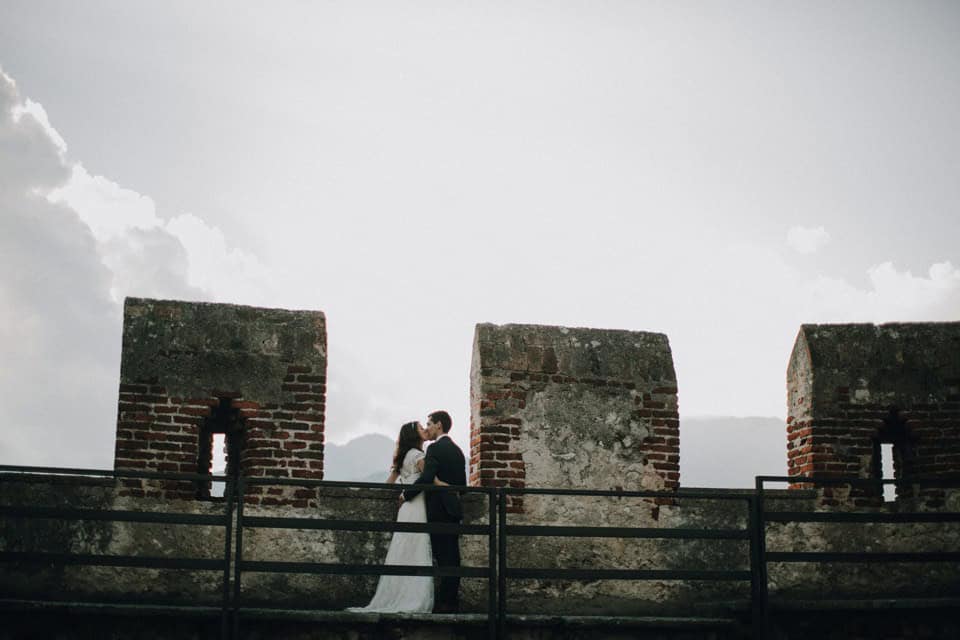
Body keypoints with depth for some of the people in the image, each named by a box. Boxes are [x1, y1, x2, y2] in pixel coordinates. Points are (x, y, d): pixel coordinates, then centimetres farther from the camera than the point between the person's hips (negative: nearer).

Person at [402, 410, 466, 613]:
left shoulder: (435, 448, -10)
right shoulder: (457, 450, 17)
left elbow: (426, 478, -20)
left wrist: (406, 495, -9)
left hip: (439, 510, -8)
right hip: (453, 509, 8)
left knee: (444, 557, -9)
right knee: (452, 557, 8)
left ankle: (445, 603, -9)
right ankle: (453, 602, 10)